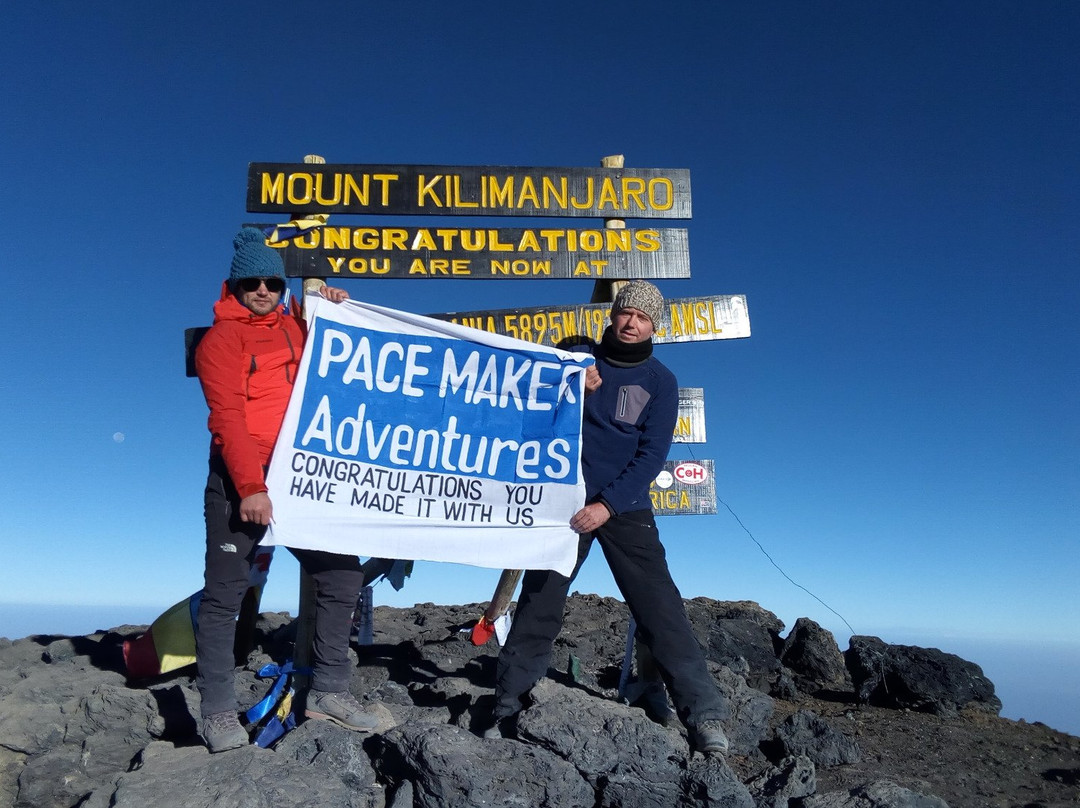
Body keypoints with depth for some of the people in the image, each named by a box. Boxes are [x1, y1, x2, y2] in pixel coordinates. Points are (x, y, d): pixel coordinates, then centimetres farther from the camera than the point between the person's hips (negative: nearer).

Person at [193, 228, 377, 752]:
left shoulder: (297, 329, 16)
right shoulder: (222, 337, -2)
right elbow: (227, 416, -12)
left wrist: (334, 310, 11)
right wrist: (250, 487, -22)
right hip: (240, 483, -6)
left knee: (343, 576, 4)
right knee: (224, 595, 0)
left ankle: (328, 691, 14)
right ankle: (218, 713, 11)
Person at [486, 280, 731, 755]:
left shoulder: (660, 382, 3)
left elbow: (651, 455, -5)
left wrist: (607, 505, -17)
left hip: (625, 506, -1)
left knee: (660, 609, -8)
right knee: (538, 606, 1)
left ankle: (705, 716, -1)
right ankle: (507, 710, 12)